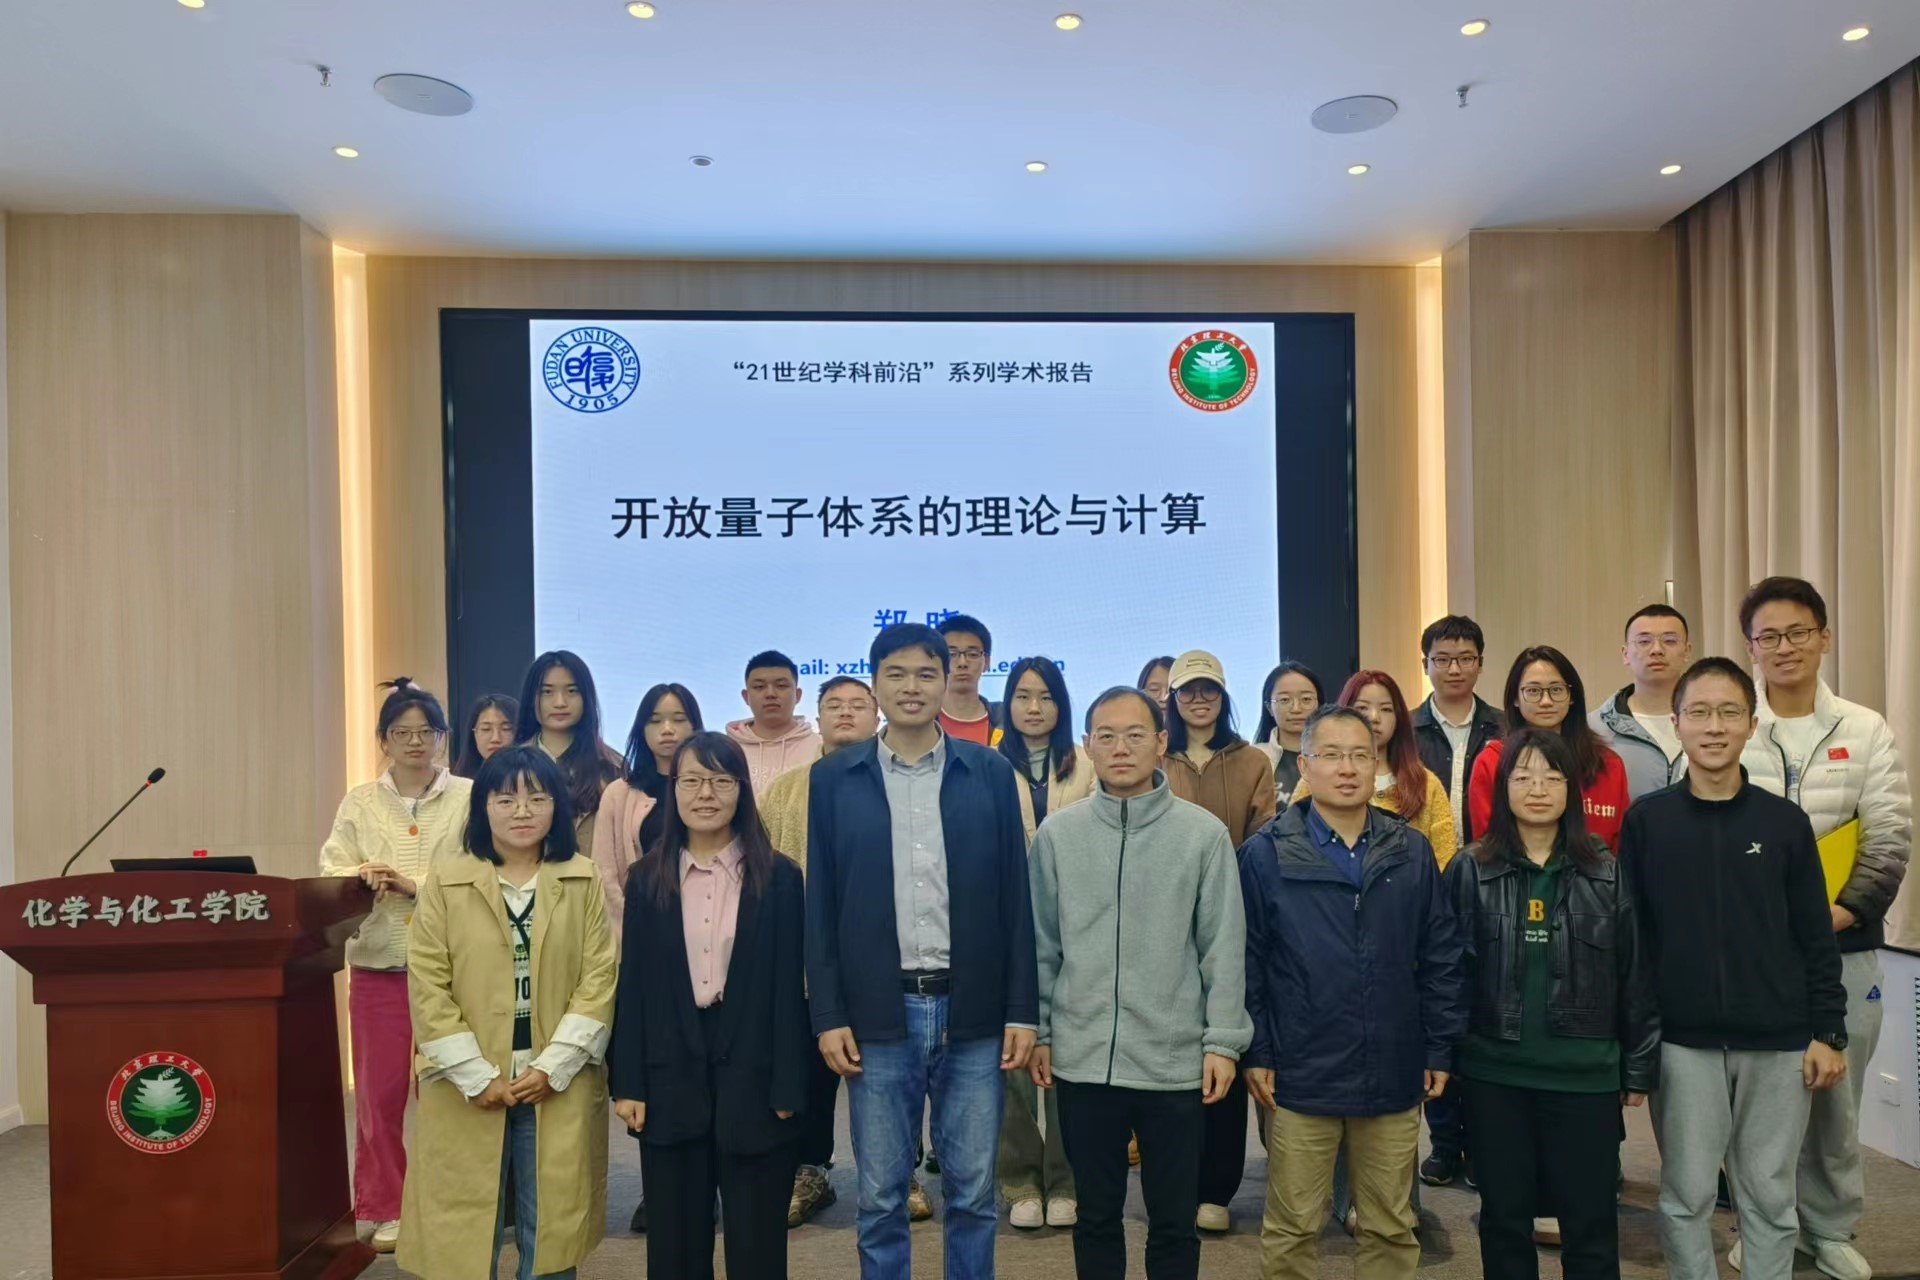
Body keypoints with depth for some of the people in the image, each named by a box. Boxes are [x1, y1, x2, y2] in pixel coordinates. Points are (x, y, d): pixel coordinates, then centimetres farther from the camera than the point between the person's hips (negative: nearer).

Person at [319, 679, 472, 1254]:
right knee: (378, 1091, 8)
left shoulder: (468, 797, 0)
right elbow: (330, 875, 0)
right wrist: (362, 880, -21)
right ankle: (384, 1209, 23)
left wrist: (414, 884, -17)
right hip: (377, 964, 2)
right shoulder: (359, 803, 8)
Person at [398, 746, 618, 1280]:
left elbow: (599, 980, -2)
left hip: (559, 1088, 0)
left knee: (549, 1231, 8)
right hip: (470, 1091, 0)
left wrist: (552, 1067, -11)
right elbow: (427, 988, -4)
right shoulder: (444, 884, 1)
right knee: (467, 1232, 7)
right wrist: (477, 1076, -11)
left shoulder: (584, 882, 3)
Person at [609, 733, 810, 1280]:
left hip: (752, 1072, -2)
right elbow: (633, 984, 4)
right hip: (670, 1076, 2)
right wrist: (627, 1083, -1)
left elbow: (788, 987, -4)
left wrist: (787, 1088, -7)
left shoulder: (778, 876, -2)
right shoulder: (646, 878, 5)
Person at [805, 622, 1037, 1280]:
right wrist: (828, 1015, -3)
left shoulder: (991, 772, 2)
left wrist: (1022, 1010, -1)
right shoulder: (835, 777, 2)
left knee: (973, 1193, 11)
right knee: (880, 1197, 11)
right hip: (879, 1014, 0)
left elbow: (1015, 897, 2)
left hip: (973, 1013, 0)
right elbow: (821, 905, 2)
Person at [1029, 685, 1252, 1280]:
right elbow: (1042, 944, 5)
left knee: (1175, 1221, 13)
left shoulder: (1204, 833, -5)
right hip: (1082, 1059, 1)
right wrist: (1038, 1030, 5)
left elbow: (1224, 948, -3)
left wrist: (1223, 1040, -5)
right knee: (1096, 1215, 16)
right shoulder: (1057, 833, 0)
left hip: (1176, 1060, -1)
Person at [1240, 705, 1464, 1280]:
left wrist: (1440, 1049, 4)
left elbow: (1441, 958, 6)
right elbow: (1245, 961, -4)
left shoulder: (1412, 852, 2)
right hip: (1300, 1077, -2)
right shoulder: (1265, 854, -6)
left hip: (1394, 1076, 3)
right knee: (1291, 1230, 11)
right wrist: (1255, 1053, -6)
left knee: (1391, 1228, 17)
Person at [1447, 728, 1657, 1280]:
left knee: (1591, 1222, 10)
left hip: (1586, 1074, 1)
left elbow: (1635, 975, 4)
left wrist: (1639, 1067, 3)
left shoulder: (1605, 873, 2)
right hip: (1493, 1073, 0)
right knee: (1505, 1217, 12)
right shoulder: (1470, 871, -1)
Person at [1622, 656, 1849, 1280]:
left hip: (1778, 1043, 1)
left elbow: (1816, 936, 3)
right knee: (1687, 1197, 9)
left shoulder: (1785, 821, 0)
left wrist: (1828, 1032, -1)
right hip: (1681, 1043, -1)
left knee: (1770, 1198, 13)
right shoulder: (1645, 820, -2)